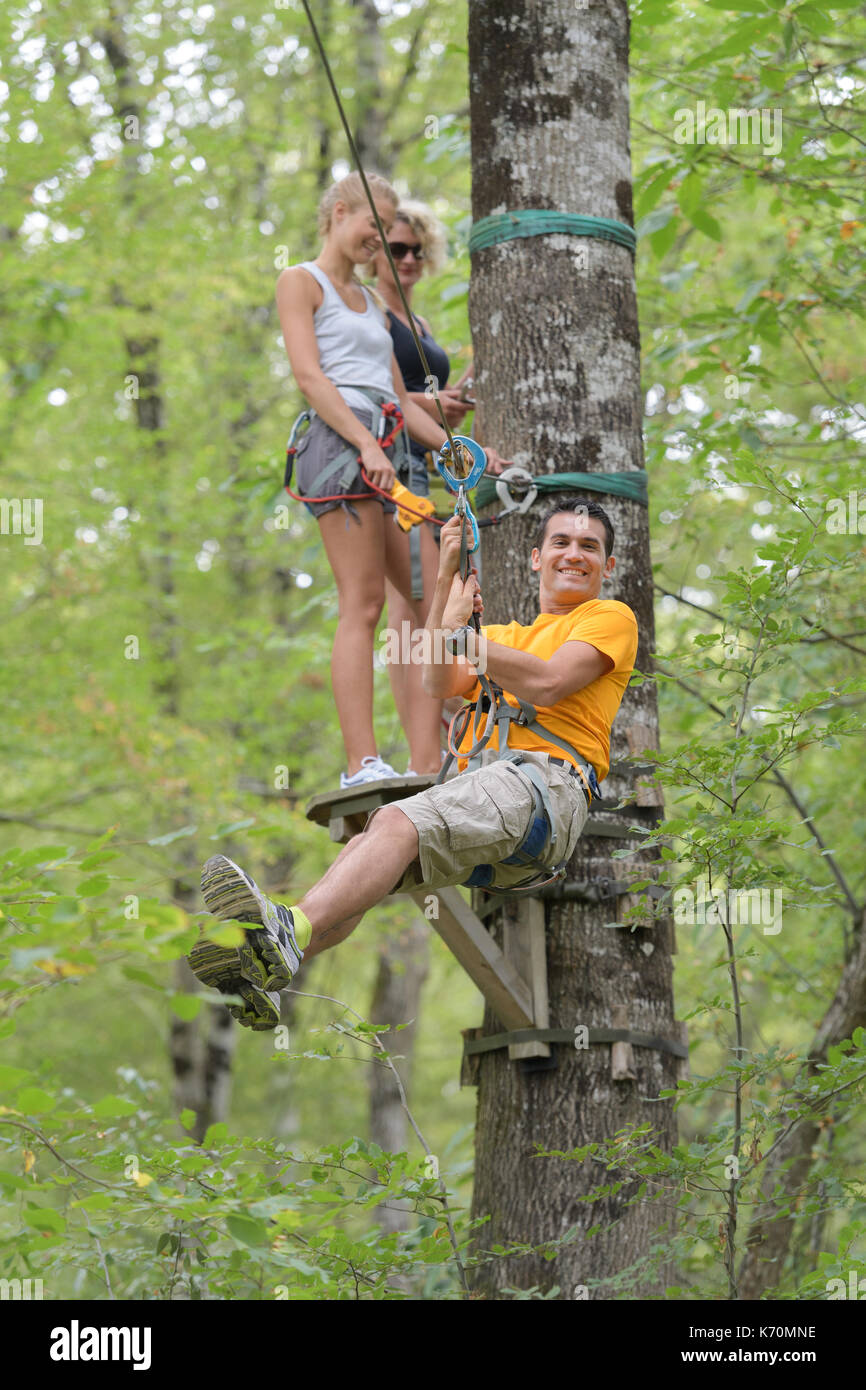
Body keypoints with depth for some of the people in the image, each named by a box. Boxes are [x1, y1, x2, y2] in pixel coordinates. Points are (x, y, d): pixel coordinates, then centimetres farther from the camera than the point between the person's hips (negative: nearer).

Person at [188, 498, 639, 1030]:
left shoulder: (611, 618, 17)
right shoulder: (506, 635, 38)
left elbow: (545, 685, -3)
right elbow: (441, 683, 16)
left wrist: (462, 630, 4)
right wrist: (447, 579, 11)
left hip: (547, 778, -7)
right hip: (479, 779, 7)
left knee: (398, 822, -33)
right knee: (363, 850, -23)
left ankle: (290, 934, -59)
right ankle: (264, 981, -46)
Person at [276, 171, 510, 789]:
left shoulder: (370, 302, 30)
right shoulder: (301, 282, 7)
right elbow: (309, 375, -8)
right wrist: (365, 443, -19)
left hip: (388, 453, 8)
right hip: (339, 444, -8)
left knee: (434, 601, -2)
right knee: (363, 605, -16)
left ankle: (426, 765, -5)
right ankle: (363, 763, -21)